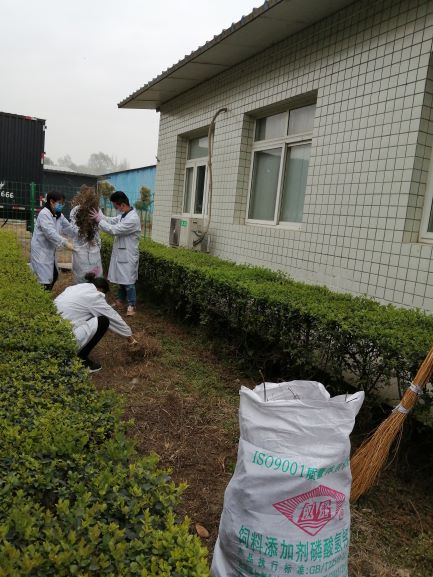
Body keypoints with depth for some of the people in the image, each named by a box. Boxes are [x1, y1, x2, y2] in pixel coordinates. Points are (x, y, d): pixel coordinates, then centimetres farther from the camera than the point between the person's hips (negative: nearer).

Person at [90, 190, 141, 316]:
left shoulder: (133, 219, -24)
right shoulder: (124, 215, 6)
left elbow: (113, 230, -24)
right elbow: (112, 221, 13)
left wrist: (99, 220, -15)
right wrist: (98, 213, 0)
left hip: (128, 255, -9)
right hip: (120, 253, 9)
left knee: (128, 281, -1)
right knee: (120, 279, 18)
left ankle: (131, 305, 10)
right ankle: (120, 301, 31)